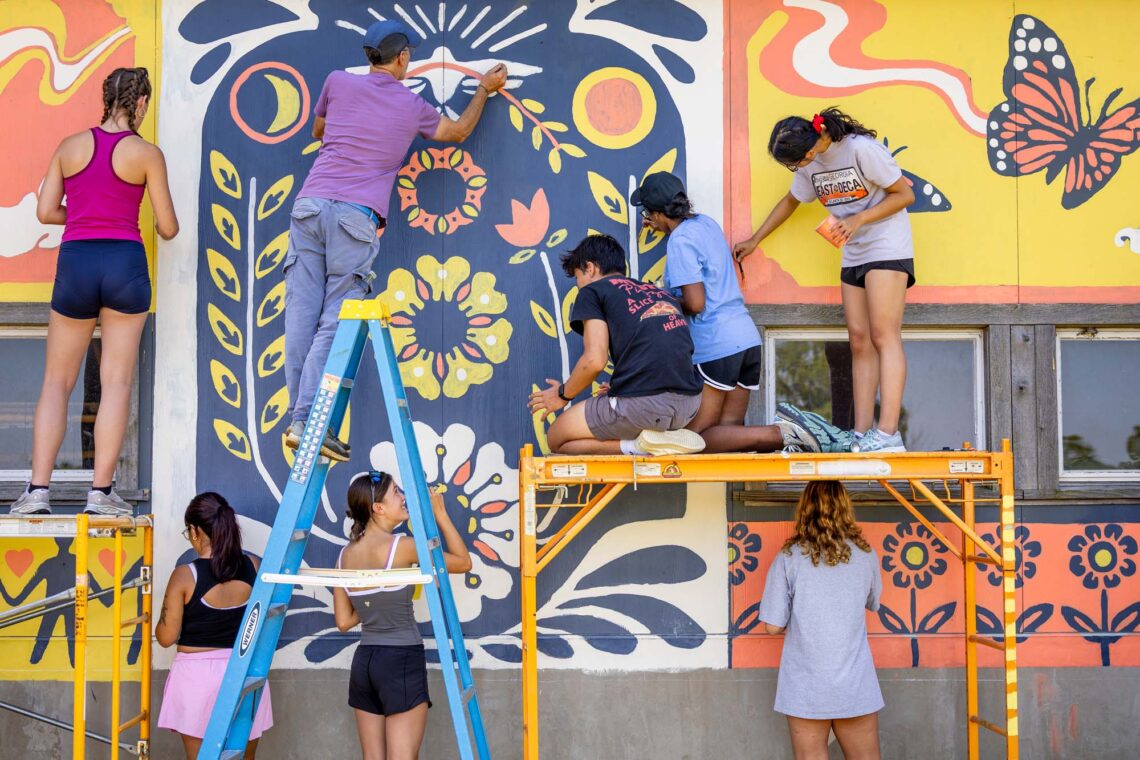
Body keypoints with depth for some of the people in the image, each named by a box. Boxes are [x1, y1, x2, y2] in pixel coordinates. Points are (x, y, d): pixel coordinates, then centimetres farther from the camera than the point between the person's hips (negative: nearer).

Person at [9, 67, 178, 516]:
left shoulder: (70, 146, 6)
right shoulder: (147, 154, -1)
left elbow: (45, 212, 6)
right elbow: (168, 229, 1)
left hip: (76, 263, 2)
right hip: (125, 264, -2)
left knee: (57, 382, 10)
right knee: (116, 381, 2)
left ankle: (38, 490, 3)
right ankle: (101, 492, -1)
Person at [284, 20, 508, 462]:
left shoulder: (338, 83, 12)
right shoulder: (413, 107, 10)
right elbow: (458, 131, 30)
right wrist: (484, 90, 43)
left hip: (311, 204, 3)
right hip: (357, 216, -2)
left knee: (302, 316, 3)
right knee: (336, 322, -3)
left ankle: (299, 418, 1)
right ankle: (308, 422, -11)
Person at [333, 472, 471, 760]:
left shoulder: (346, 555, 5)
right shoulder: (400, 546, -13)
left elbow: (344, 621, 9)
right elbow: (463, 563, -2)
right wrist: (440, 514, 1)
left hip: (364, 662, 7)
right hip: (402, 661, -6)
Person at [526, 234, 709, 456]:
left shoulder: (592, 291, 7)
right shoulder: (659, 292, 26)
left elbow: (594, 361, -5)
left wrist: (563, 394, 13)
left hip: (643, 403, -7)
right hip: (689, 405, 7)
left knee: (556, 439, 17)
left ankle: (637, 446, -6)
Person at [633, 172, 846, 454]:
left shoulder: (679, 241, -11)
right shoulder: (707, 223, 14)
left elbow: (695, 303, -18)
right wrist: (666, 229, 41)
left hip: (714, 347, -9)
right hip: (748, 338, 9)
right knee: (727, 430, 10)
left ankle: (782, 433, -20)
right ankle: (792, 432, -13)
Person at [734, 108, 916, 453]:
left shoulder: (861, 149, -17)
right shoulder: (811, 164, 6)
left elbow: (905, 194, -12)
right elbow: (791, 200, 24)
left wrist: (858, 220, -20)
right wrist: (754, 240, 27)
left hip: (886, 247, -8)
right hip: (853, 255, 8)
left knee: (883, 335, -15)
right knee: (859, 342, 1)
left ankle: (887, 433, -21)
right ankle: (861, 434, -2)